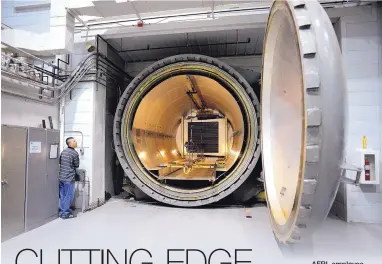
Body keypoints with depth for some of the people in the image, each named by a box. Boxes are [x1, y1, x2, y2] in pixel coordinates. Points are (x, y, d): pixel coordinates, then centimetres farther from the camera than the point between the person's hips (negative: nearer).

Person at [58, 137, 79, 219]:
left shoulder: (63, 151, 8)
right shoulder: (75, 153, -14)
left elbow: (60, 162, 16)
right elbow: (77, 165, -4)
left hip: (61, 177, 8)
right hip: (69, 178, -8)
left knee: (63, 195, 16)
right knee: (69, 196, 2)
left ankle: (62, 211, 25)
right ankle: (65, 213, 8)